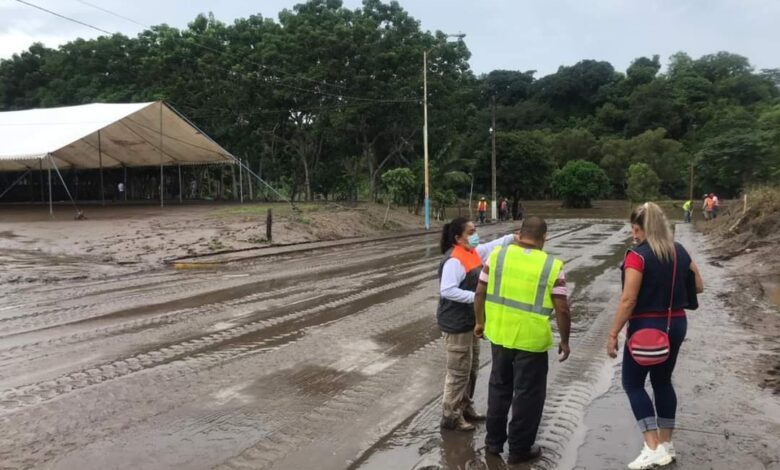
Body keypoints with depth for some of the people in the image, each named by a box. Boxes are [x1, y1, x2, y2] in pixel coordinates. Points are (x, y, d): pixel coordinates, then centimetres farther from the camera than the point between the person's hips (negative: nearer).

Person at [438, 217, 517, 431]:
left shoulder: (473, 252, 5)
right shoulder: (454, 260, -23)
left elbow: (493, 246, 16)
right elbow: (447, 290, -30)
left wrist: (513, 237, 0)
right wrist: (475, 297, -29)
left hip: (470, 321, 10)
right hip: (456, 324, -10)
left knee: (471, 368, 20)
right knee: (459, 371, 0)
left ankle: (464, 407, 35)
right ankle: (451, 416, 14)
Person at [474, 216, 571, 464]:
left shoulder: (497, 255, -4)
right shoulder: (552, 266, -11)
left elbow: (480, 293, 1)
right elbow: (562, 309, -10)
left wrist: (480, 322, 15)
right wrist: (565, 341, 3)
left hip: (499, 334, 4)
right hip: (531, 340, -4)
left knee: (499, 386, 21)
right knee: (528, 394, 12)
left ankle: (494, 440, 32)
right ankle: (519, 449, 23)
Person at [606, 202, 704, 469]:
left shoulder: (637, 256, -18)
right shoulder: (680, 252, 3)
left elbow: (628, 301, -21)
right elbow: (699, 287, 14)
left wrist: (613, 334, -15)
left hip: (647, 327, -7)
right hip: (676, 325, 7)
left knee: (633, 384, 5)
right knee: (663, 381, 18)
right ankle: (666, 445, 25)